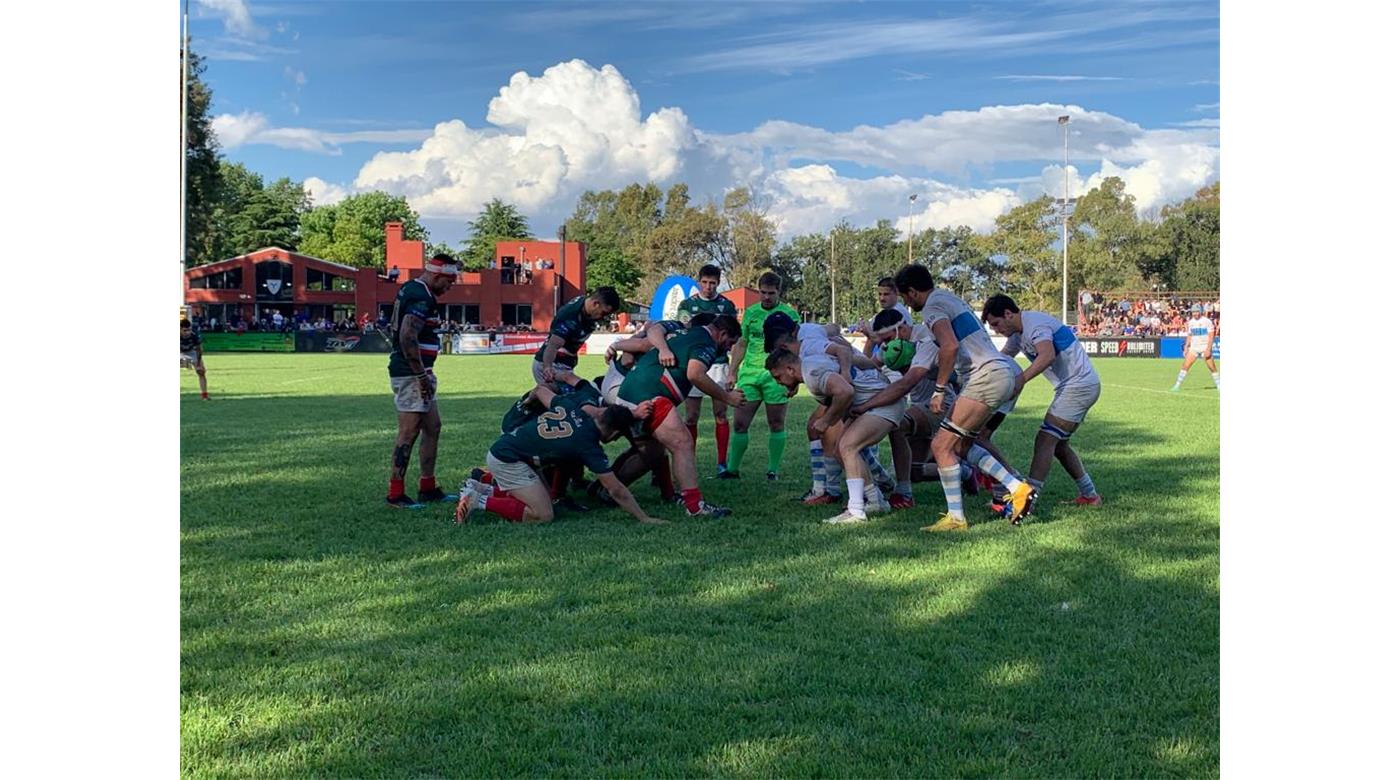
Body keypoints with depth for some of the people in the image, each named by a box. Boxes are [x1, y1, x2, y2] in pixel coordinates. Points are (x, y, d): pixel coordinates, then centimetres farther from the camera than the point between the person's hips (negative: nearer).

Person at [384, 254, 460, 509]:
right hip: (411, 373, -11)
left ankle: (428, 488, 19)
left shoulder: (409, 289, 15)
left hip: (417, 373, 11)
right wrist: (422, 375, -21)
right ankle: (395, 494, -3)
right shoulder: (422, 298, -17)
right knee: (410, 431, -7)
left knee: (433, 427, 14)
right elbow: (407, 337, -26)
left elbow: (394, 328, 23)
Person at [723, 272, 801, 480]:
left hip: (775, 376, -3)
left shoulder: (790, 314, 2)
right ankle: (732, 468, 10)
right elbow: (741, 344, 17)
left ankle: (773, 471, 13)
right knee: (740, 423, 1)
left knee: (777, 425, 4)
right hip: (749, 374, 3)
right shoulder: (750, 312, 12)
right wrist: (732, 373, 11)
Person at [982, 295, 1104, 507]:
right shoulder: (1018, 332, 13)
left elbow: (1047, 355, -36)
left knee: (1045, 440, -14)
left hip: (1079, 385, -10)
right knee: (1058, 444, 15)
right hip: (1078, 386, 10)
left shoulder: (1035, 324, -18)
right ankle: (1089, 496, 22)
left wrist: (1021, 379, -41)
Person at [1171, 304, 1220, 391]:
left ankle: (1219, 385, 8)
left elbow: (1211, 336, -10)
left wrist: (1208, 349, -18)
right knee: (1185, 366, -7)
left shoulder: (1207, 321, -7)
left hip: (1205, 347, -3)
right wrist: (1186, 348, 10)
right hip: (1194, 347, 3)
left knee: (1212, 367, -5)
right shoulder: (1190, 322, 8)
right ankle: (1177, 385, -6)